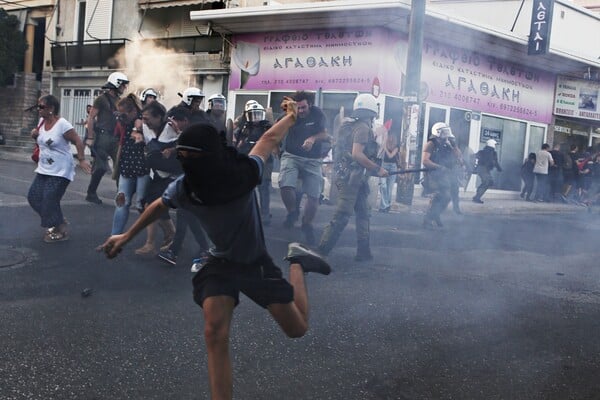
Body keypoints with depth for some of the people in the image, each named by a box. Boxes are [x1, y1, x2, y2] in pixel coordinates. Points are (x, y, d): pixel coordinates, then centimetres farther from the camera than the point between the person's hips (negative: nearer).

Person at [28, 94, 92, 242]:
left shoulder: (62, 124, -19)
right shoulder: (41, 121, 5)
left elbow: (78, 141, -19)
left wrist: (82, 159, -26)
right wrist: (35, 135, -1)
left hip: (60, 171, -9)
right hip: (44, 169, 9)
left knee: (50, 200, -11)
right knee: (34, 197, 6)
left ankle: (60, 231, 7)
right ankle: (58, 221, 23)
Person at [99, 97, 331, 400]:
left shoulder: (244, 172, -28)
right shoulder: (183, 188, -21)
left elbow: (269, 139, -7)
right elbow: (158, 207, 3)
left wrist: (291, 117, 11)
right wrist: (127, 236, 15)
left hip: (257, 262, -1)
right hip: (220, 264, 1)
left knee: (296, 329, 8)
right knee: (215, 334, -20)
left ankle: (297, 261, 31)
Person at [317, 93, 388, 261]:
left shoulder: (351, 125, 16)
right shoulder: (363, 127, -12)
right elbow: (357, 154, -22)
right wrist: (377, 169, -15)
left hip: (354, 178, 10)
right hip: (351, 177, -10)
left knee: (363, 214, 13)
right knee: (341, 216, -9)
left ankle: (364, 251, 17)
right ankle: (321, 251, -7)